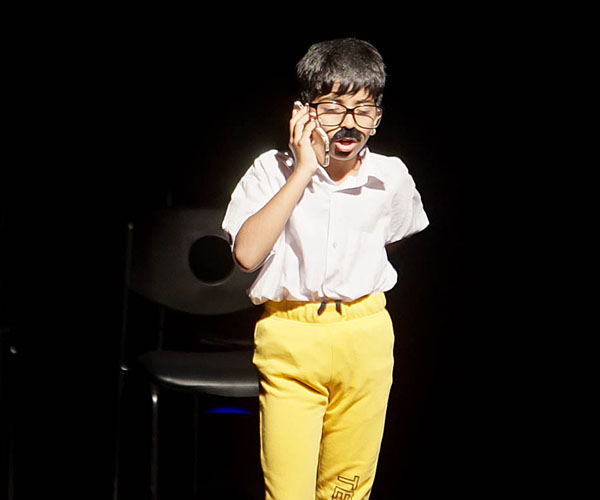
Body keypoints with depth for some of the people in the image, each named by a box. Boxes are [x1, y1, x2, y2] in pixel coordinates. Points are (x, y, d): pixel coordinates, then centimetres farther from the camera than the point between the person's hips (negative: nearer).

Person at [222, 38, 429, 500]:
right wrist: (303, 171, -20)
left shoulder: (391, 178, 2)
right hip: (290, 340, -2)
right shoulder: (273, 170, -6)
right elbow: (246, 253, -21)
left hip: (366, 339, 3)